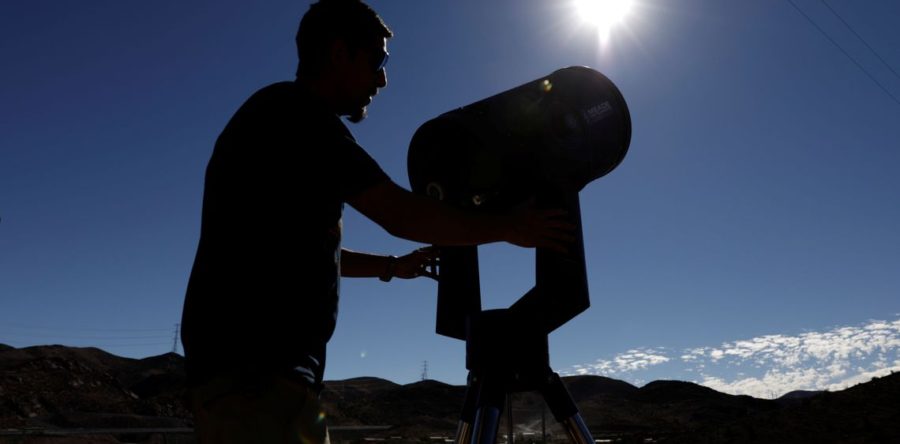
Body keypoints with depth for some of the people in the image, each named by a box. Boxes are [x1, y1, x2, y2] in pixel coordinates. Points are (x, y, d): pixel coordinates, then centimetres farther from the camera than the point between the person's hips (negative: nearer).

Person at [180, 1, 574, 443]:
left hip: (259, 369, 10)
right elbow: (399, 214, -14)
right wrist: (511, 227, -3)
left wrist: (392, 266, 25)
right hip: (252, 372, -10)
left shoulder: (285, 122, 21)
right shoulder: (295, 112, -9)